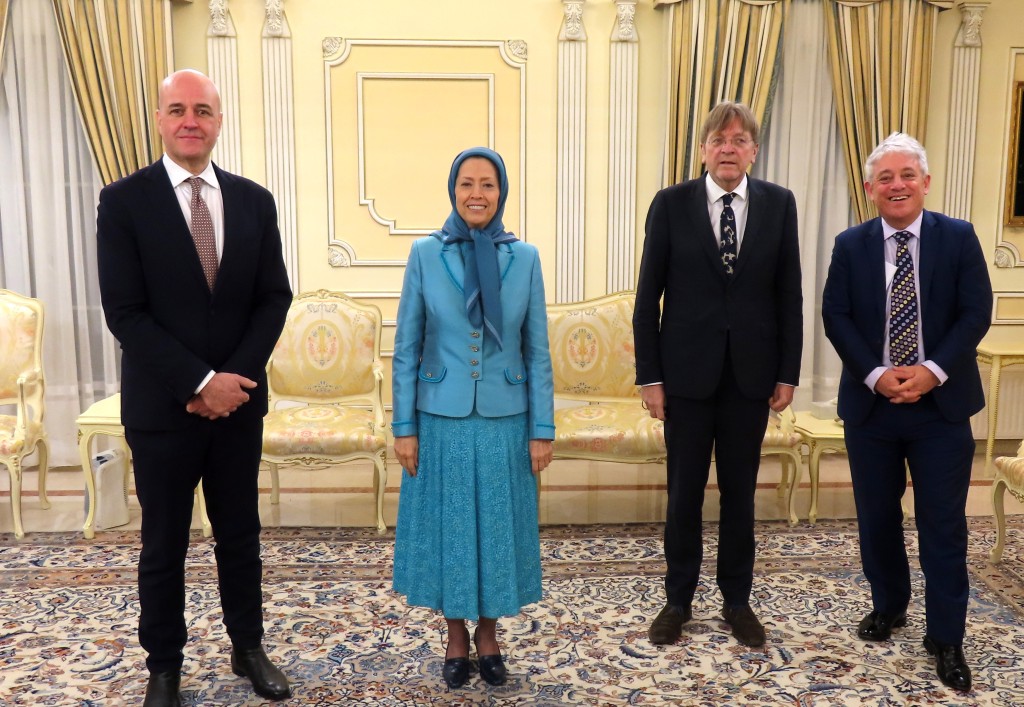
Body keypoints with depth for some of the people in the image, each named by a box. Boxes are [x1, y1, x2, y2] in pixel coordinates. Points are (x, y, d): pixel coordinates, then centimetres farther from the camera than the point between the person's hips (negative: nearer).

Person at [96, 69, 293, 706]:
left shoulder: (254, 201, 3)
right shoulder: (124, 201, -6)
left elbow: (275, 298, 1)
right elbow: (124, 312, -11)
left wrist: (234, 377, -11)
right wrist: (200, 383, -17)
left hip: (239, 399, 3)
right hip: (162, 406, -2)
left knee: (241, 533, 15)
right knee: (164, 544, 11)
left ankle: (249, 648, 33)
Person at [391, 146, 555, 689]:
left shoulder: (525, 258, 0)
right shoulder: (425, 254, -3)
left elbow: (538, 351, 1)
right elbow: (406, 348, -1)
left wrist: (542, 428, -2)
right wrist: (403, 427, -4)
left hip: (504, 421, 1)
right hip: (442, 420, -1)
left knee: (499, 527, 10)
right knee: (446, 527, 9)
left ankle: (488, 633, 31)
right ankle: (456, 636, 29)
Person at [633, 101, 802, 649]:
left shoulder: (778, 204, 2)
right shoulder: (671, 204, -3)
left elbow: (789, 295, 4)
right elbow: (649, 296, -3)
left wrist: (788, 373, 0)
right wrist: (649, 376, -6)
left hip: (751, 372, 2)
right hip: (687, 370, -1)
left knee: (740, 490, 12)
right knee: (684, 491, 9)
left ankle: (737, 600, 28)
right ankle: (678, 599, 26)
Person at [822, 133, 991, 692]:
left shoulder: (959, 238, 0)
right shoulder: (850, 245, 3)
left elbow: (976, 313, -4)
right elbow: (836, 317, -2)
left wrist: (932, 371, -17)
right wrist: (876, 374, -15)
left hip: (941, 402, -1)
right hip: (870, 402, 2)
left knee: (942, 522, 3)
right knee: (877, 516, 13)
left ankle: (946, 638, 16)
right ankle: (888, 606, 34)